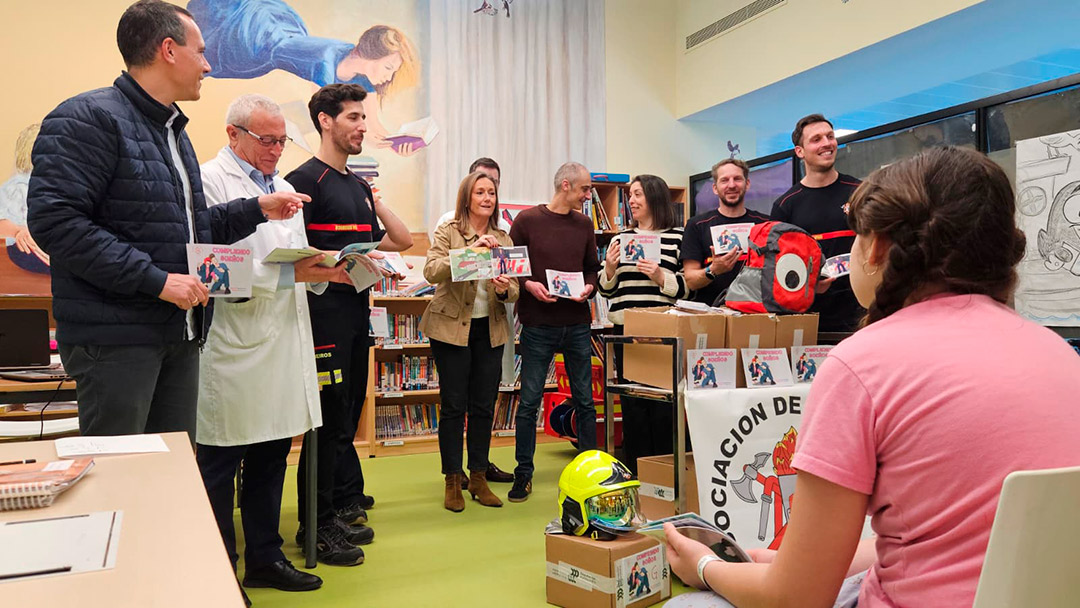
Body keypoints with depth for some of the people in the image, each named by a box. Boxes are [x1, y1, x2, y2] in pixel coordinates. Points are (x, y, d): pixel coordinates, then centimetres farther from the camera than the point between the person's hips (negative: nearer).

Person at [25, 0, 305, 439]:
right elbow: (54, 220, -21)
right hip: (115, 336, -9)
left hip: (181, 336, 9)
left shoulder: (173, 131, 20)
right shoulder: (89, 119, -10)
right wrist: (157, 280, -22)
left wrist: (256, 209, 15)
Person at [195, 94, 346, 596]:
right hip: (233, 351, -8)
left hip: (282, 346, 8)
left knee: (270, 460, 16)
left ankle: (265, 559, 30)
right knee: (220, 469, 5)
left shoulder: (284, 188, 18)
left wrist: (324, 272, -1)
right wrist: (290, 274, -23)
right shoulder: (211, 182, -8)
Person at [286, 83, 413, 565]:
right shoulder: (305, 180, -6)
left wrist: (375, 201, 14)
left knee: (347, 415, 14)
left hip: (356, 310, 8)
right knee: (329, 420, -5)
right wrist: (338, 260, -24)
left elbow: (401, 240, 21)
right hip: (325, 310, -8)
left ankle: (342, 505, 25)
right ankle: (316, 526, 7)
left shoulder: (358, 186, 18)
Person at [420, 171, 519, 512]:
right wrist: (469, 251, -30)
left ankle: (479, 477, 20)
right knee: (453, 405, 1)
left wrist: (504, 289, -19)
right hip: (452, 327, -4)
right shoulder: (448, 232, -4)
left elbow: (514, 291, 4)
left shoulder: (503, 239, 7)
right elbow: (431, 271, -20)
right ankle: (453, 481, 13)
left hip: (490, 330, 4)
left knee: (484, 406, 7)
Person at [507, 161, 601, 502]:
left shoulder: (584, 225, 11)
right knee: (529, 402, 3)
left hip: (577, 324, 4)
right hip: (538, 324, -3)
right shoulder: (528, 220, -1)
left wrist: (590, 286, -3)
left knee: (585, 400, 9)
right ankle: (524, 474, 15)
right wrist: (528, 284, -15)